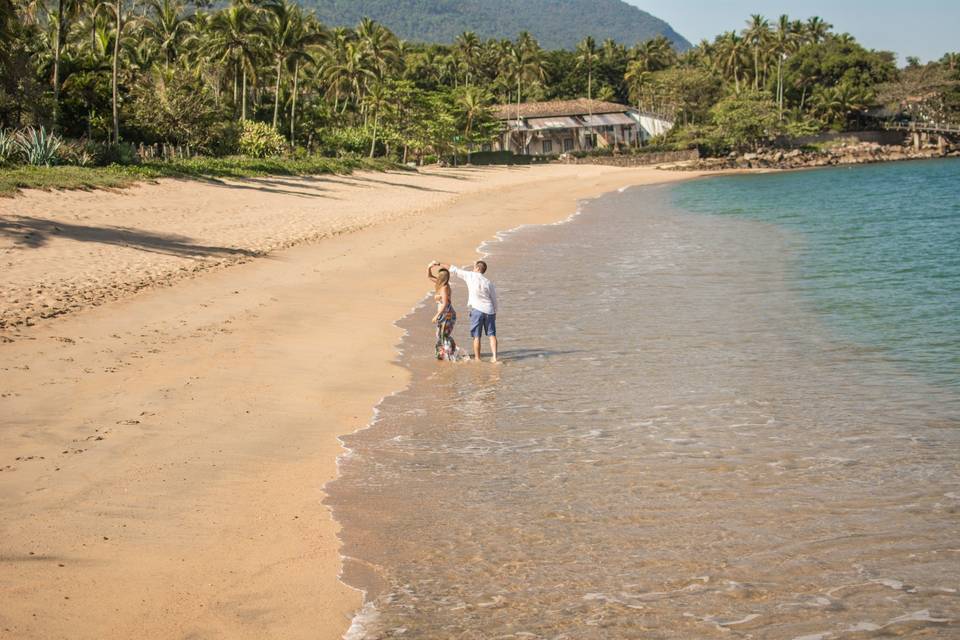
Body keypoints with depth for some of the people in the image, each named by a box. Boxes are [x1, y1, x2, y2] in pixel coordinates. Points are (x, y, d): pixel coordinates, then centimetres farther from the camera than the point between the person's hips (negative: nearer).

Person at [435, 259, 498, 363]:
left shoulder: (470, 276, -3)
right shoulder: (488, 283, 4)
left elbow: (454, 270, 2)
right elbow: (494, 300, 9)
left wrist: (439, 264, 11)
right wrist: (494, 313, 21)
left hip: (477, 309, -3)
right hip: (489, 310, 3)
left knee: (476, 336, 5)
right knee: (491, 334, 8)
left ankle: (477, 358, 8)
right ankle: (494, 357, 2)